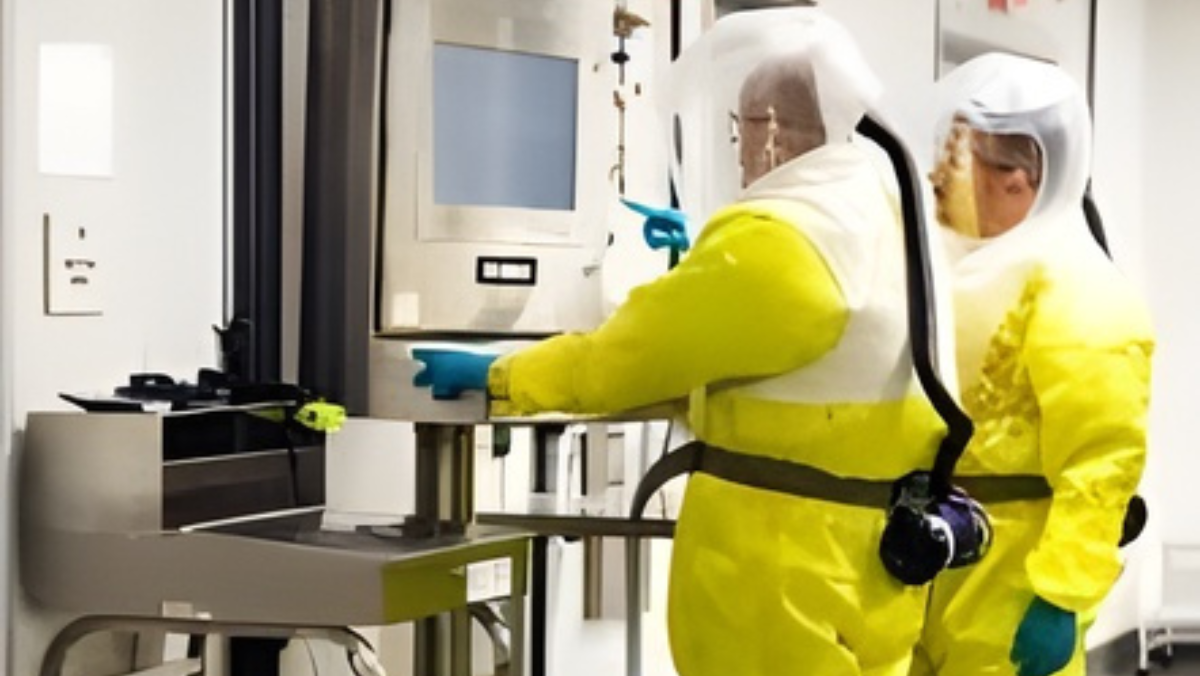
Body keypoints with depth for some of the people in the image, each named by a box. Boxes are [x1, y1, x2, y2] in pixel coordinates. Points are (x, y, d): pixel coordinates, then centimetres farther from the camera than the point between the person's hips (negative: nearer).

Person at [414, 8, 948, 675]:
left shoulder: (782, 239, -19)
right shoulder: (878, 209, 10)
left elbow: (636, 348, -10)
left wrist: (496, 377, 2)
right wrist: (702, 262, 38)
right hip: (862, 561, 9)